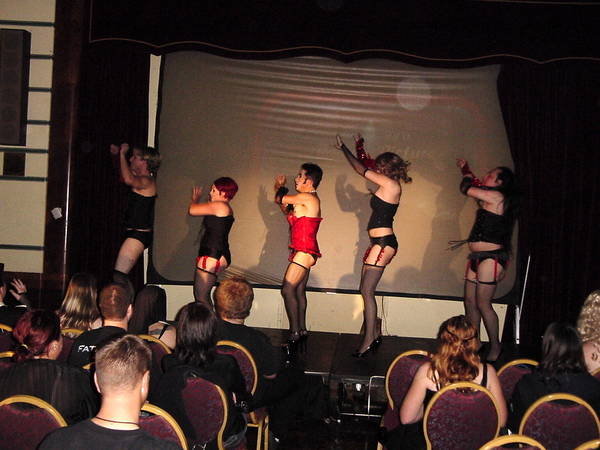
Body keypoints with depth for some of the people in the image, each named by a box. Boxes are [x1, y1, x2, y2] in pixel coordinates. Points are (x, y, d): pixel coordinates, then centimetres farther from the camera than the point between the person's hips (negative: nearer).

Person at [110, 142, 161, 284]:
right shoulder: (141, 178, 13)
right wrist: (117, 155, 17)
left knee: (118, 277, -14)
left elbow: (128, 180, -35)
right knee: (120, 276, 14)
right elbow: (124, 177, 32)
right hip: (132, 232, 10)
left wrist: (122, 154, -24)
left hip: (139, 234, -10)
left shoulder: (147, 181, -16)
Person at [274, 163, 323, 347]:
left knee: (287, 289, -11)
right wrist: (281, 188, 17)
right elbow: (287, 210, 24)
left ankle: (294, 333, -7)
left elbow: (280, 199, -8)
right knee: (299, 290, 13)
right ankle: (302, 330, 20)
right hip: (303, 251, 10)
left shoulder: (307, 198, -16)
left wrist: (280, 188, 14)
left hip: (304, 251, -10)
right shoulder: (305, 200, 14)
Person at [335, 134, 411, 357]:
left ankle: (369, 340, -6)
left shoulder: (390, 184, -11)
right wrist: (359, 147, 31)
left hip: (383, 243, -10)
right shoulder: (389, 186, 14)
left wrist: (343, 148, 6)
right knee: (366, 290, 12)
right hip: (379, 243, 10)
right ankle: (374, 335, 18)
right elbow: (366, 166, 28)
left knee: (366, 291, -9)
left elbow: (361, 169, -5)